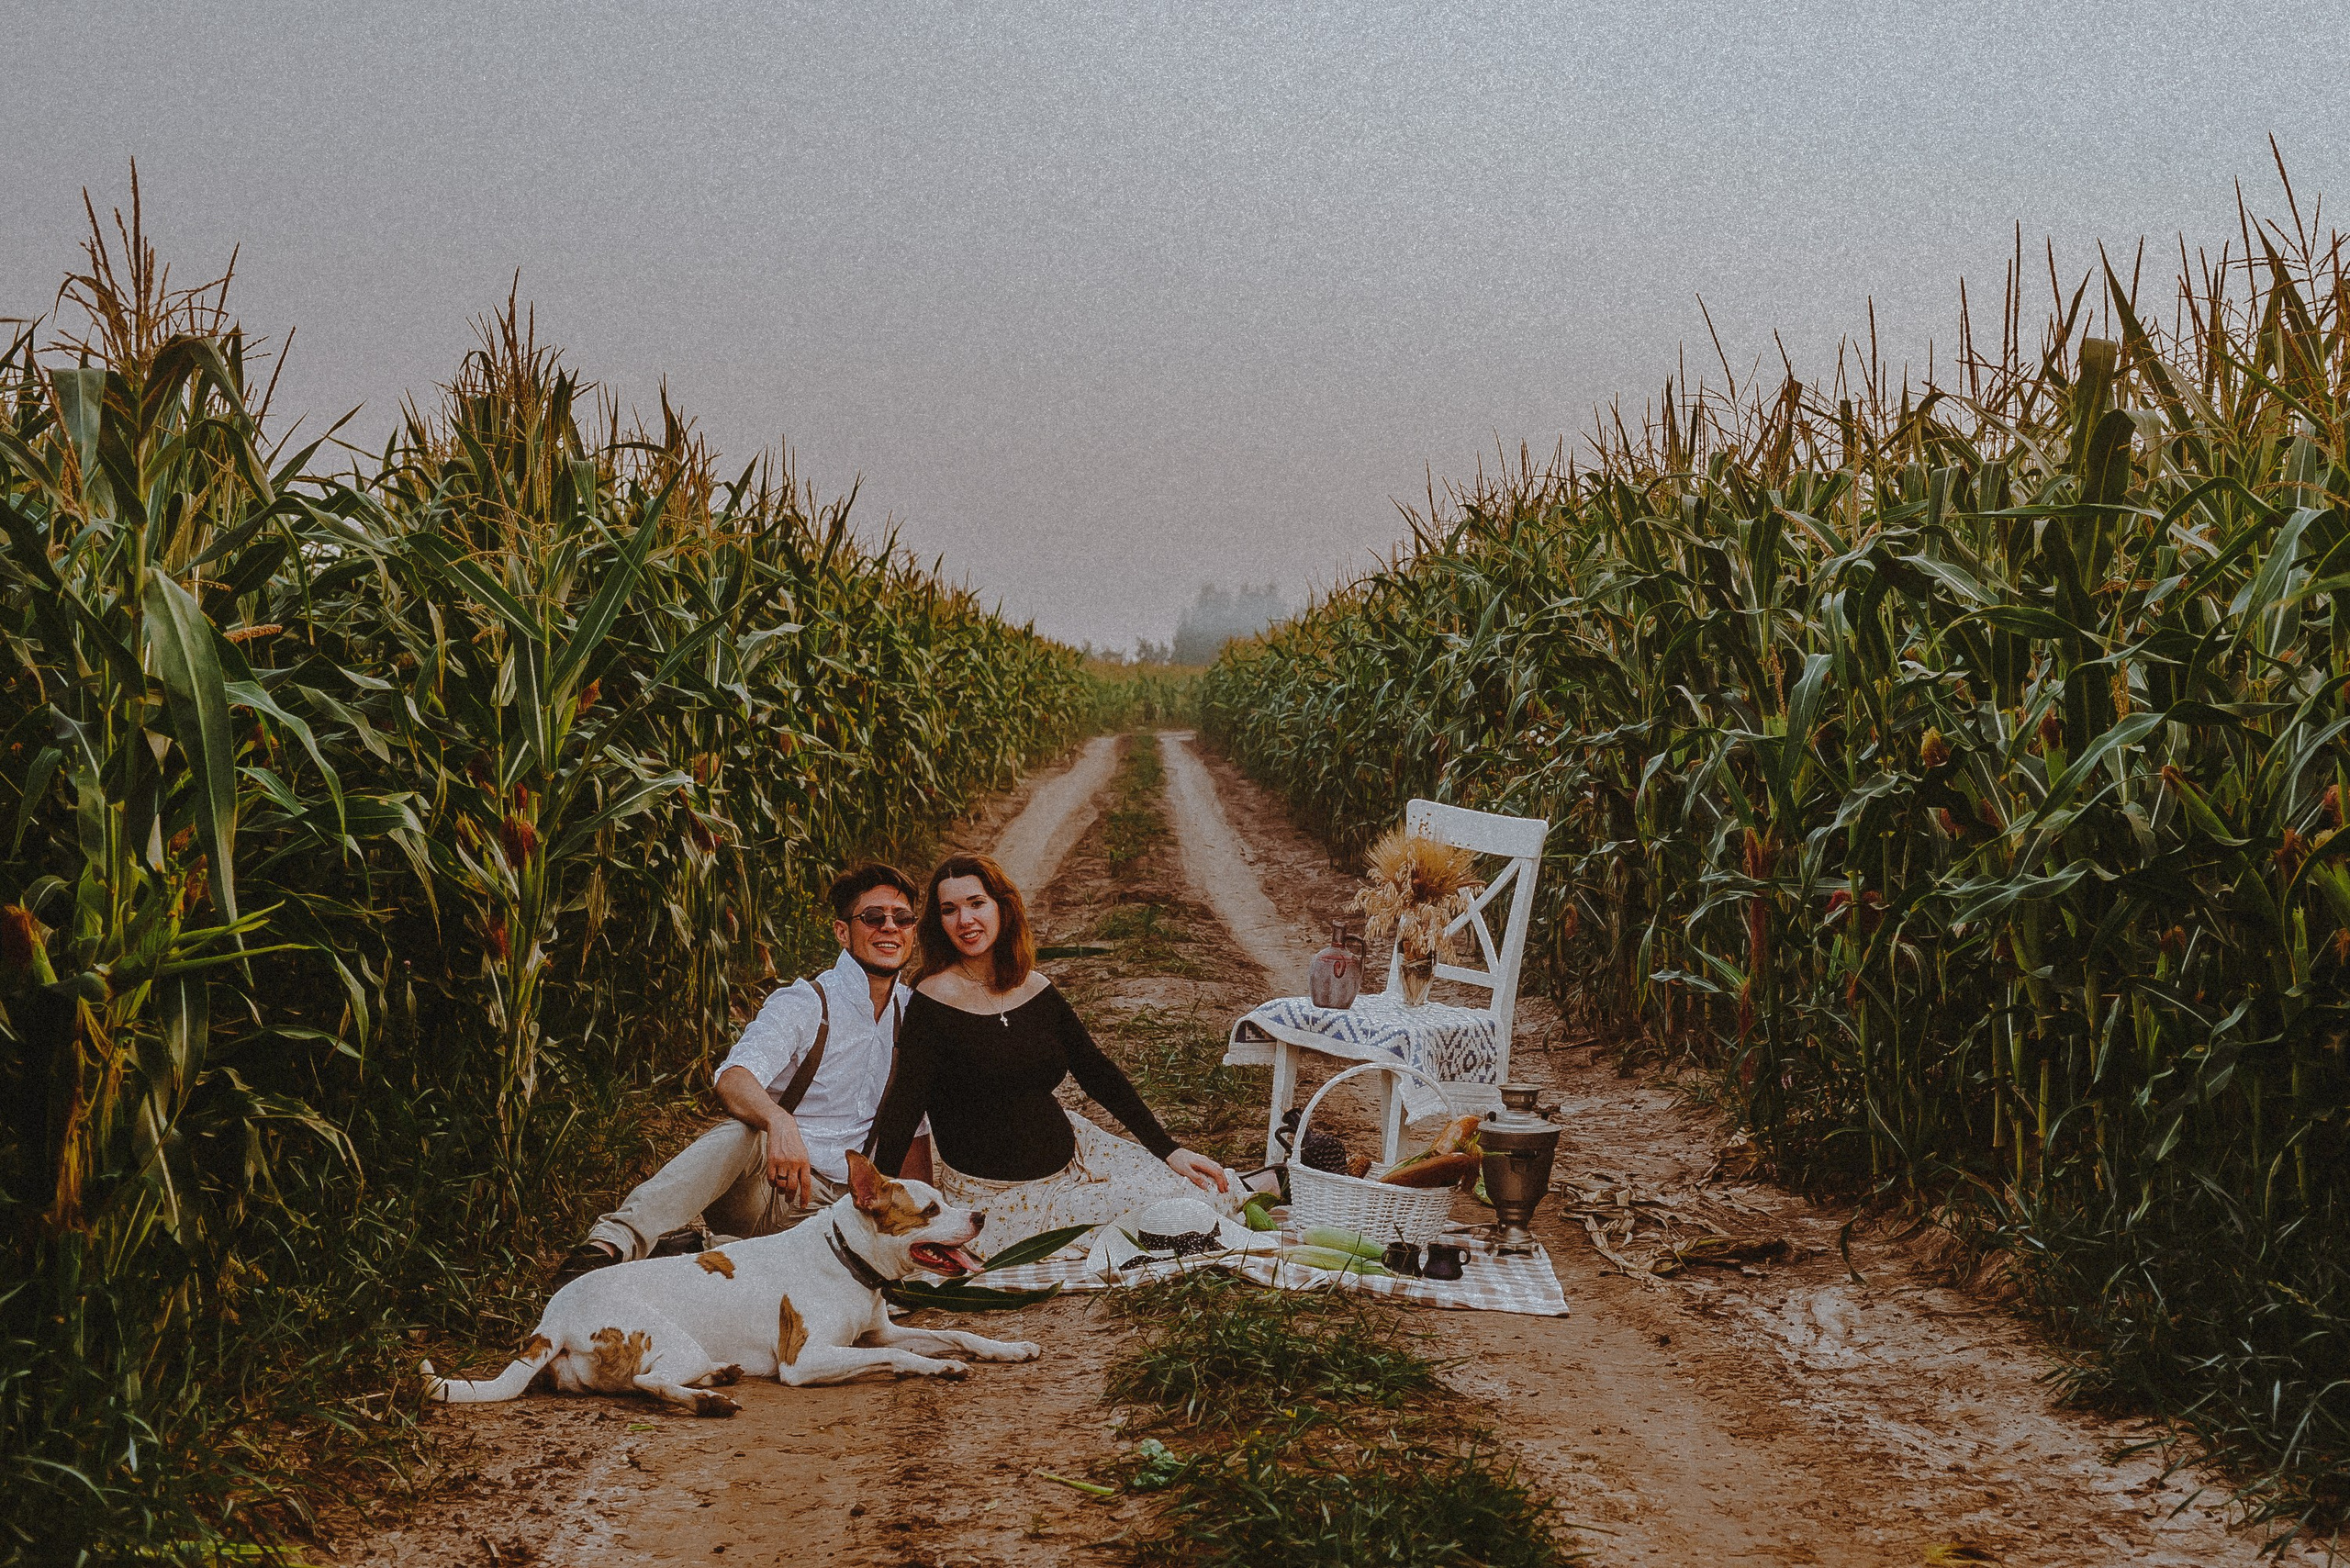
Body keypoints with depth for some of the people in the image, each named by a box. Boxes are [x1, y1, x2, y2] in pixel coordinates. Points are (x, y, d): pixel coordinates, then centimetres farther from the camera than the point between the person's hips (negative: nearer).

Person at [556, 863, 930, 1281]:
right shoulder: (804, 1003, -6)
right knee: (741, 1132, -39)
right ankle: (613, 1241, -57)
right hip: (766, 1185, -5)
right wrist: (778, 1120, -47)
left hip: (831, 1205, 5)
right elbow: (734, 1079, -25)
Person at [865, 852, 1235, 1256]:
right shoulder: (933, 1002, -14)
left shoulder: (1038, 991, 4)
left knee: (1217, 1190, -2)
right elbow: (903, 1106, -17)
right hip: (997, 1193, -6)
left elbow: (1097, 1073, 8)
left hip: (1071, 1153, 6)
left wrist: (1168, 1151, 4)